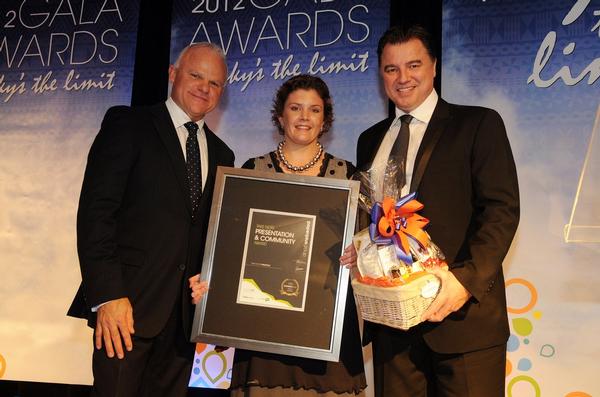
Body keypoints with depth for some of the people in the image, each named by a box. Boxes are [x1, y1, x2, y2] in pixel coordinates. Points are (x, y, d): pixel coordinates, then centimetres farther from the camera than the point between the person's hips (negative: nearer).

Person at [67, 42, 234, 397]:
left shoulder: (221, 154, 17)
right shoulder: (128, 124, 0)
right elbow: (95, 210, -9)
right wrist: (107, 295, -17)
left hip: (186, 311, 5)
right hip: (128, 302, -5)